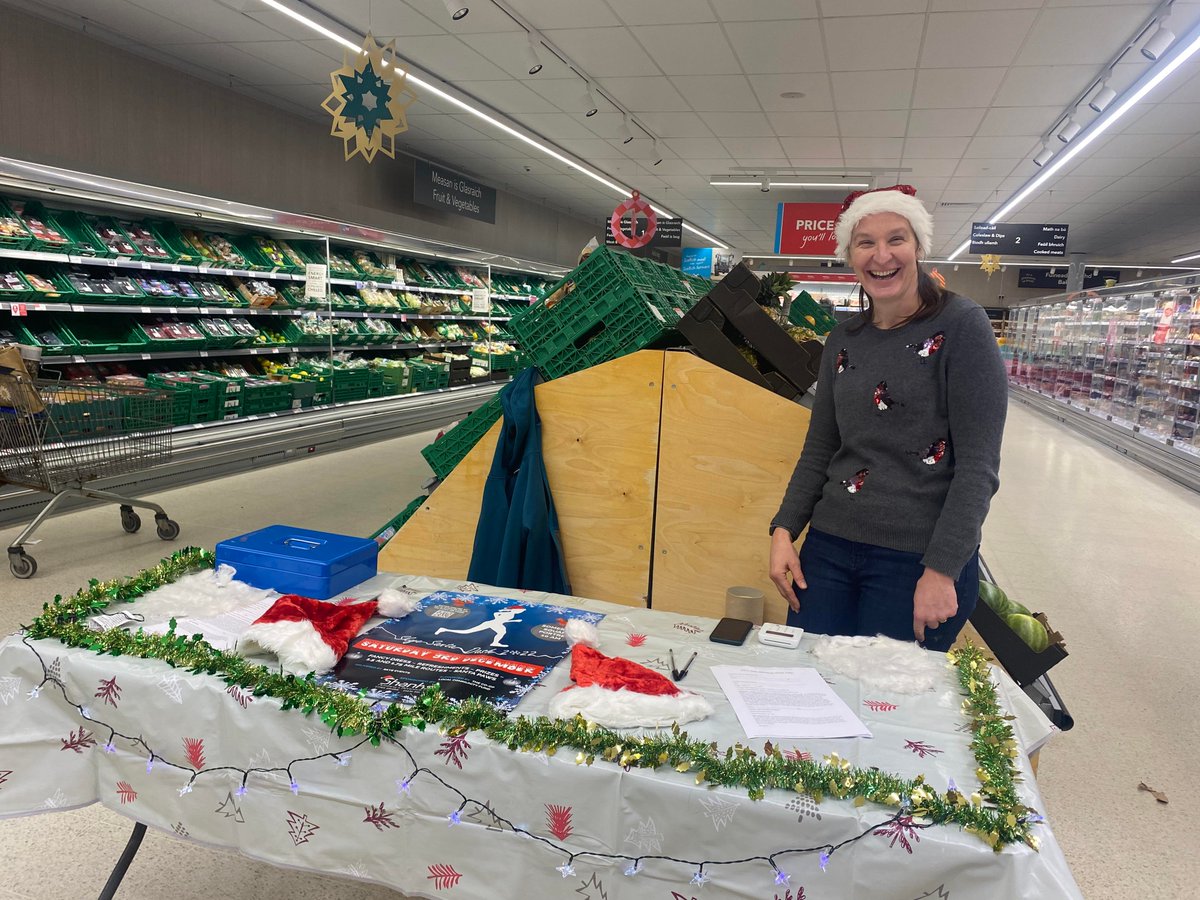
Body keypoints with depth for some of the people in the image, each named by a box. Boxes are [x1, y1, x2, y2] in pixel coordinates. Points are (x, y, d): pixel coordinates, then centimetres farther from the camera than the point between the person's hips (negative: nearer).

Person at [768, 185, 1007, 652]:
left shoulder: (960, 325, -7)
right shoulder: (842, 341, 9)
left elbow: (979, 464, -11)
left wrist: (942, 570, -16)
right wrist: (783, 531, 1)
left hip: (917, 557, -5)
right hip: (828, 547, 5)